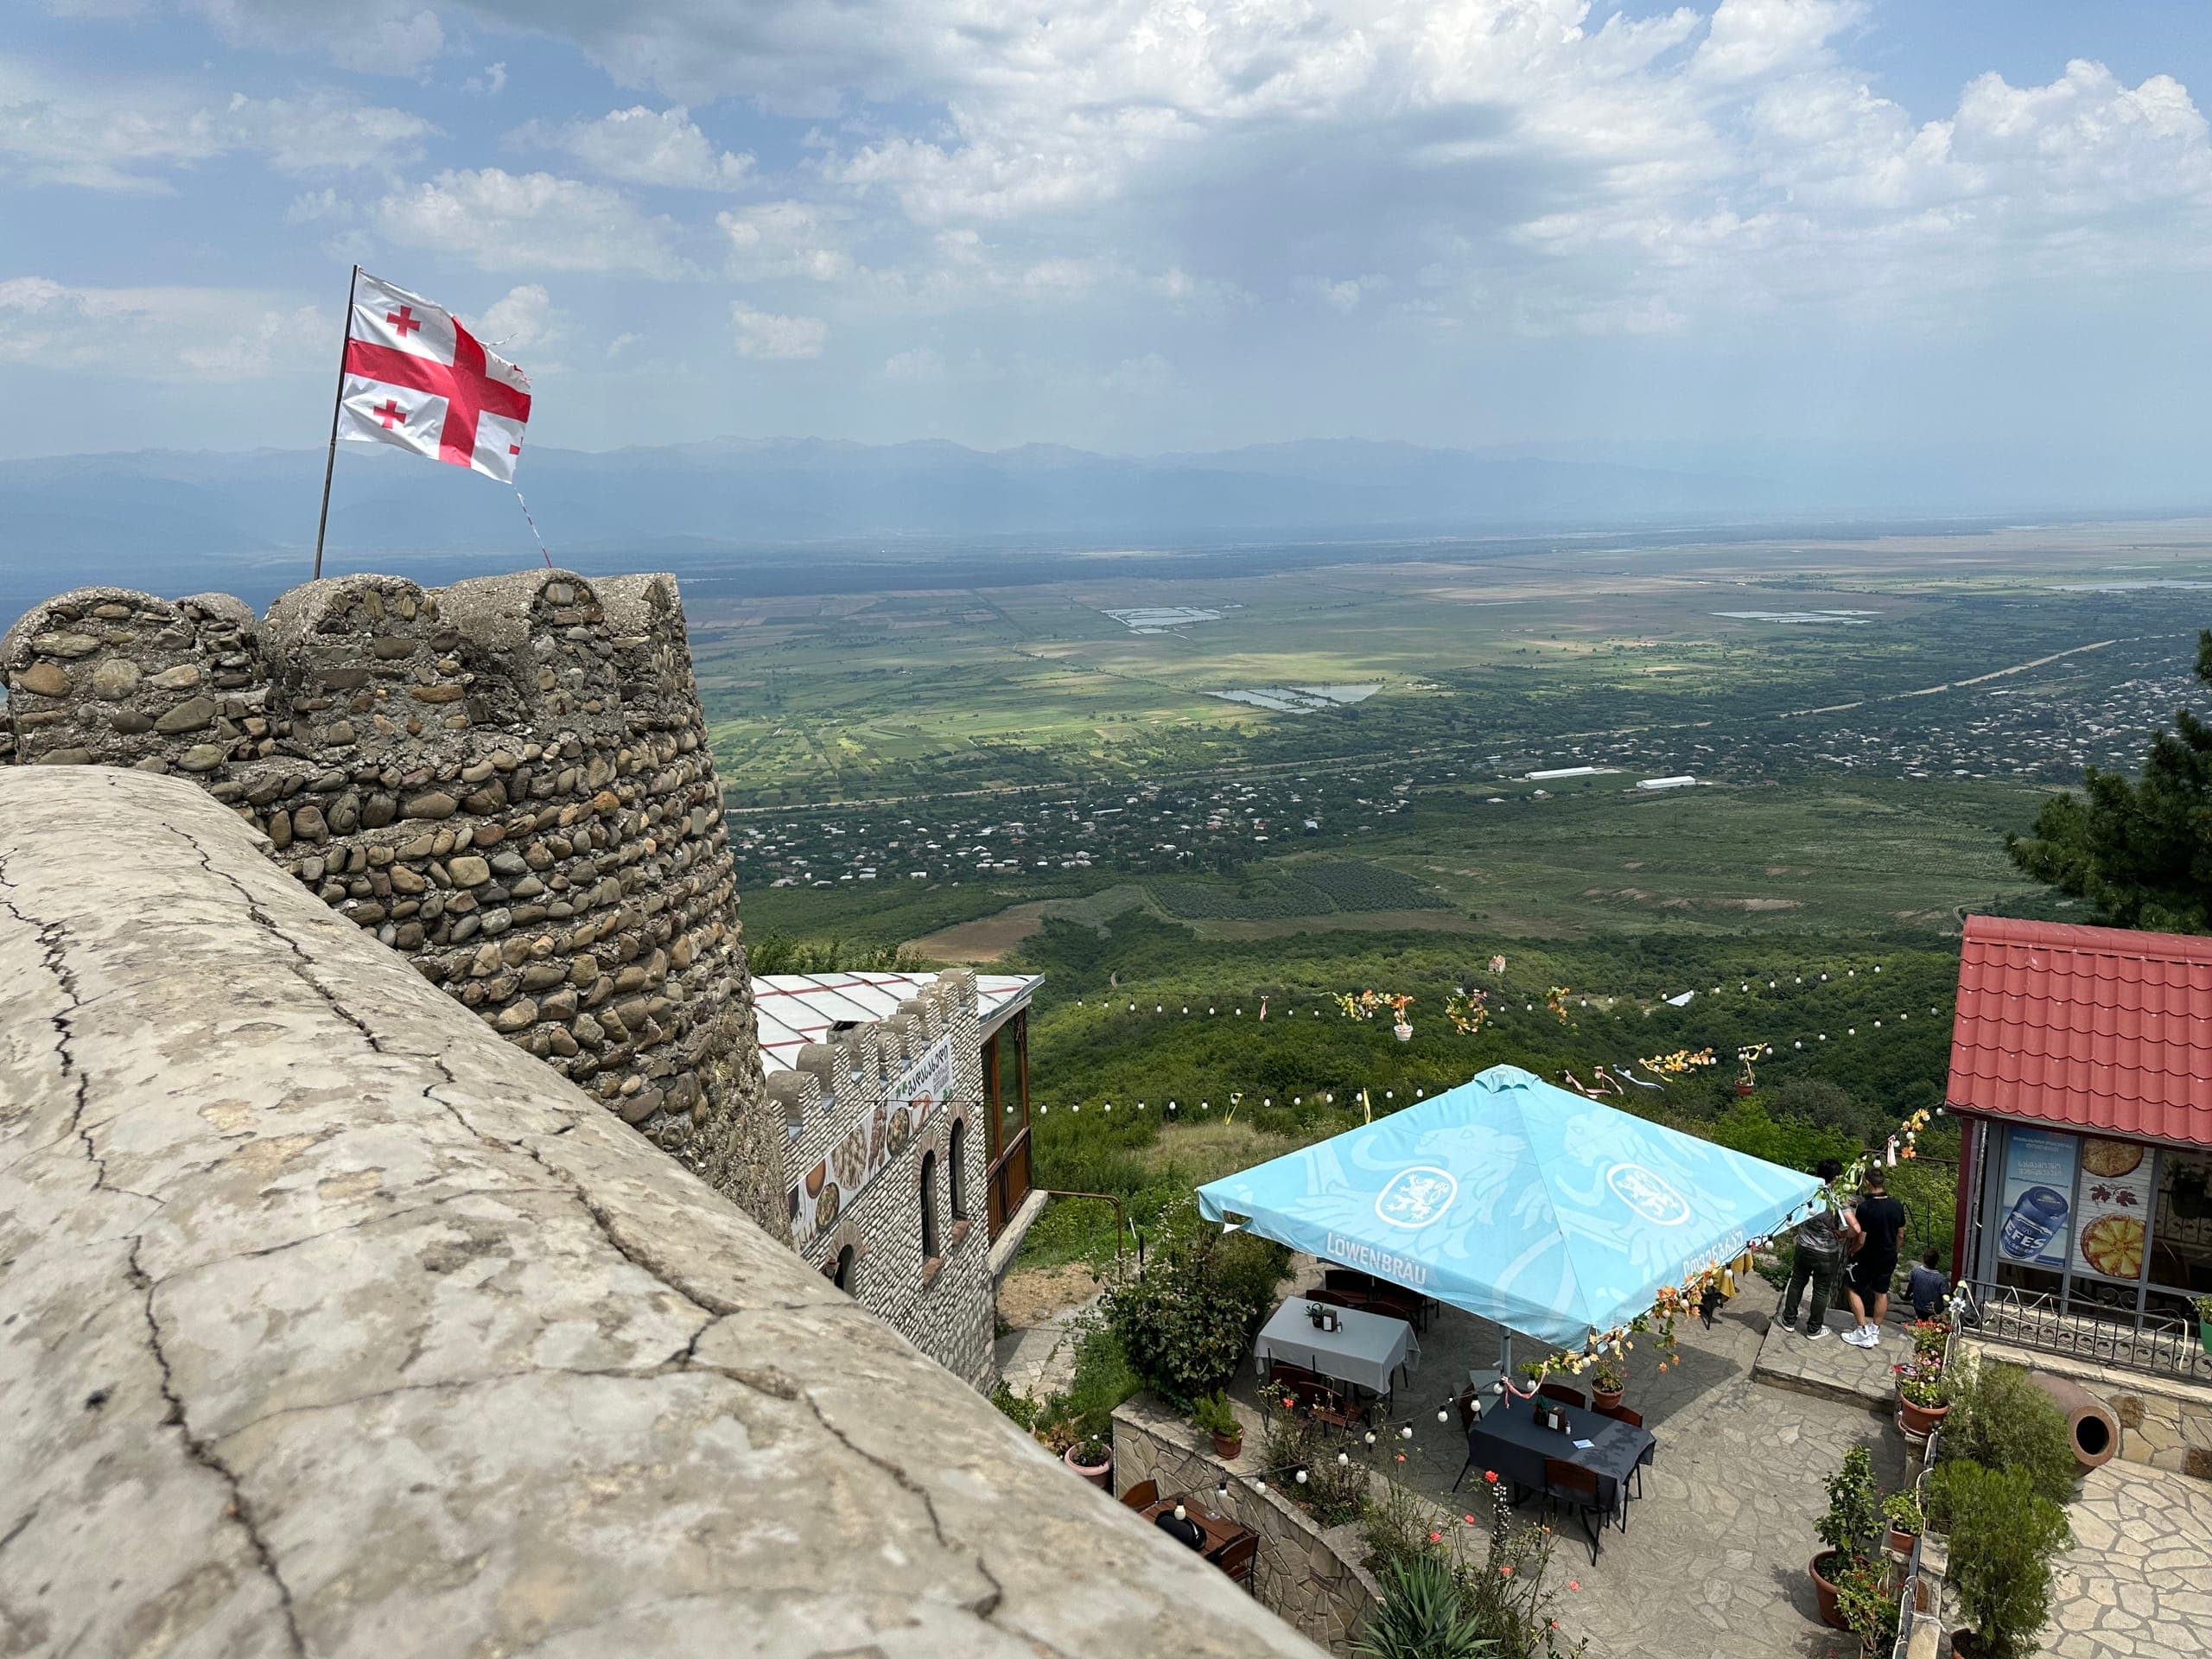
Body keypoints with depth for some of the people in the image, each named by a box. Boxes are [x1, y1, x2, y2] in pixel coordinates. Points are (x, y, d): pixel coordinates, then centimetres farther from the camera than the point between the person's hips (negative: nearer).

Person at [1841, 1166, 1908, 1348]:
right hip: (1889, 1257, 6)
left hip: (1867, 1258, -6)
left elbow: (1861, 1239, -21)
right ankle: (1875, 1331, 28)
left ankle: (1863, 1332, 9)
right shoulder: (1896, 1206, -7)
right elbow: (1900, 1233, 6)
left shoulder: (1864, 1208, -26)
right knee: (1881, 1293, 18)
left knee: (1854, 1290, 10)